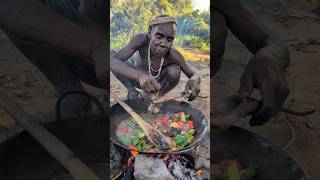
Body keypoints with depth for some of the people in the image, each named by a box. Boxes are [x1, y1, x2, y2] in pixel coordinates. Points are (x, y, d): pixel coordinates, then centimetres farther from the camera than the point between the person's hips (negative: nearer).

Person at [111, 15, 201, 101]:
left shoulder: (173, 55, -32)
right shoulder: (141, 39, -34)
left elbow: (194, 76, -21)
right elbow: (112, 60, -45)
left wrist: (194, 80, -49)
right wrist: (139, 75, -63)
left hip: (158, 82, 0)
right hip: (138, 77, 0)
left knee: (175, 71, -32)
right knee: (111, 54, -22)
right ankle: (132, 91, -6)